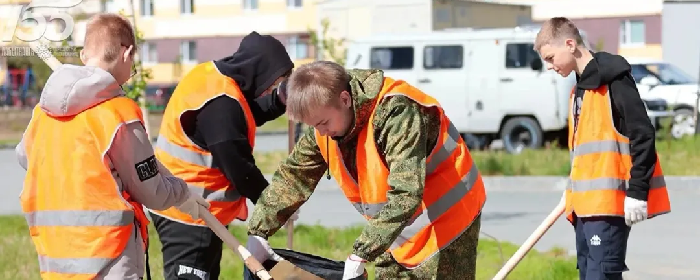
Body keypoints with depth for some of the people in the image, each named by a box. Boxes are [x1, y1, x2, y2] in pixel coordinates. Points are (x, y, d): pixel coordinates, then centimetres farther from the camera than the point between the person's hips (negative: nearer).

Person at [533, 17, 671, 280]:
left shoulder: (613, 79, -10)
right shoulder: (580, 87, 19)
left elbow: (643, 135, -15)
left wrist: (637, 191, -17)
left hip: (610, 200, -10)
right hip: (586, 202, 10)